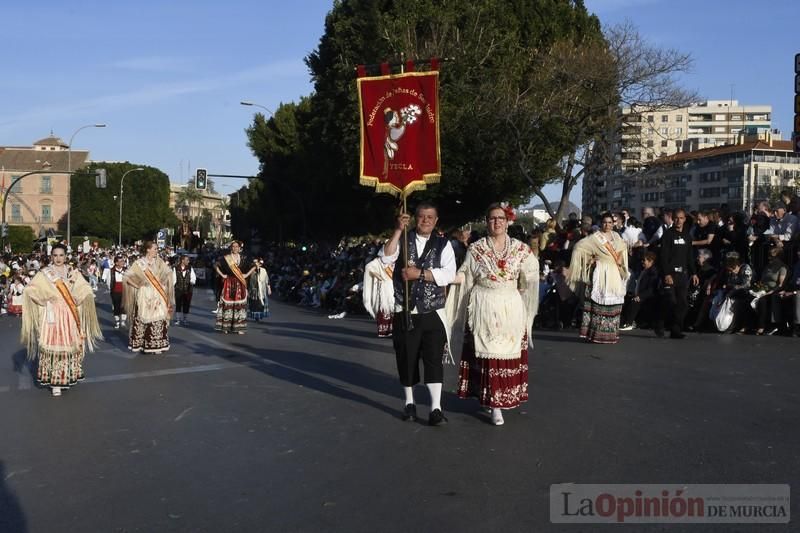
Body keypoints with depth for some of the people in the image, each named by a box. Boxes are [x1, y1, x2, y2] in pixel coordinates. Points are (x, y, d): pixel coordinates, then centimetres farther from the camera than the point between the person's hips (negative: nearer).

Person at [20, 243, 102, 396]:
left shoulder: (73, 273, 9)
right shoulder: (44, 273, 3)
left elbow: (86, 290, 5)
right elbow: (30, 290, -4)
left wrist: (77, 298, -9)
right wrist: (45, 298, -12)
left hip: (70, 316, 2)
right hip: (52, 315, -2)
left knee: (70, 345, 4)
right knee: (53, 345, -7)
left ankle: (68, 376, 18)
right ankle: (54, 381, -3)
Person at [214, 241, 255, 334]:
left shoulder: (243, 259, 7)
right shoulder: (226, 258, 3)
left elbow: (254, 266, 11)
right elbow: (216, 266, 4)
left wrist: (246, 275, 2)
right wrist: (222, 275, -3)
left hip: (240, 284, 1)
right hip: (228, 284, -1)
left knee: (240, 304, -3)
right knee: (227, 303, -4)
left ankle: (239, 327, 1)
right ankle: (225, 326, 2)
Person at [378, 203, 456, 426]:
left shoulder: (443, 244, 4)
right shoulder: (402, 239, 6)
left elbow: (449, 274, -10)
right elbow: (385, 259, -13)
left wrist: (420, 273, -17)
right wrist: (398, 230, -18)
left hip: (432, 313, -1)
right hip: (404, 311, 1)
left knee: (434, 359, -5)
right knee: (406, 358, 9)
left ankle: (436, 408, -4)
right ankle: (409, 403, 24)